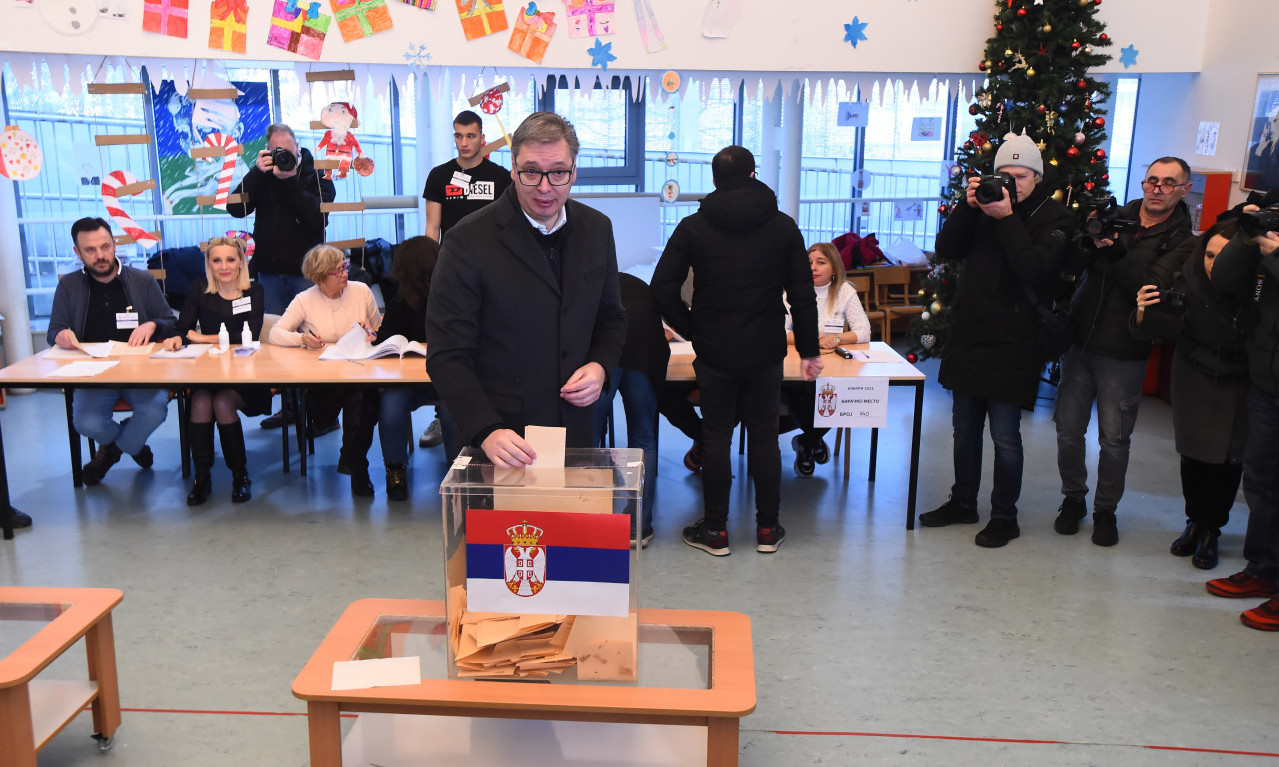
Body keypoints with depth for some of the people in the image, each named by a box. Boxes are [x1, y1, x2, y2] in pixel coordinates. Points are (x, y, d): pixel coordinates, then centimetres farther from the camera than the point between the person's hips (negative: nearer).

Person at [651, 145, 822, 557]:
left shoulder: (693, 227, -3)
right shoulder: (784, 227, 1)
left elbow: (662, 288, -8)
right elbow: (803, 295, 1)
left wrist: (690, 329, 4)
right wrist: (809, 350, 8)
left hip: (715, 353, -1)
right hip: (766, 353, 1)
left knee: (715, 438, 8)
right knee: (764, 436, 11)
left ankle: (715, 530, 14)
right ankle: (767, 528, 18)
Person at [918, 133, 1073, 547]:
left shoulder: (1054, 218, -5)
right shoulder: (986, 202, 9)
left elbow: (1036, 270, -21)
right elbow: (946, 250, 0)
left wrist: (1006, 218, -22)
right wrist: (968, 207, -12)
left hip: (1012, 343, -5)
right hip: (968, 336, 5)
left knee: (1005, 436, 0)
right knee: (964, 428, 15)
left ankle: (1004, 516, 15)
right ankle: (963, 501, 30)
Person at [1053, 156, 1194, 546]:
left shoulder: (1181, 241, -2)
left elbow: (1152, 288, -17)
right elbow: (1071, 265, -4)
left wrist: (1117, 254, -31)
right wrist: (1090, 243, -25)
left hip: (1123, 354, -2)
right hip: (1080, 341, 2)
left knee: (1114, 439, 4)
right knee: (1068, 430, 7)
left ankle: (1106, 509, 23)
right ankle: (1073, 498, 27)